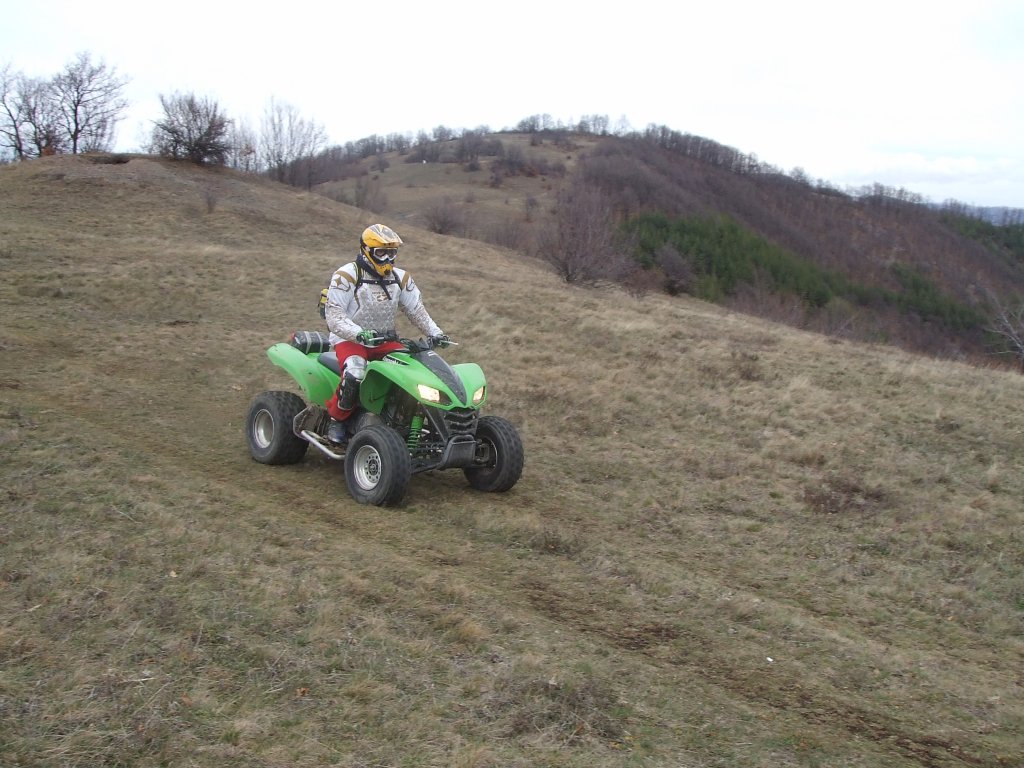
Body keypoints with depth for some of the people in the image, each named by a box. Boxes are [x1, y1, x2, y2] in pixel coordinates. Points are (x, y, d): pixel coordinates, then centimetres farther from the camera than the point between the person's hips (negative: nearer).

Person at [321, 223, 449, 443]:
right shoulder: (346, 276, -11)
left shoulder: (401, 278, 8)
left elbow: (417, 310, 11)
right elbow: (334, 315, -18)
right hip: (349, 340, -5)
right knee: (355, 373, -34)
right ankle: (336, 420, -11)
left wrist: (435, 333, -5)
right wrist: (359, 333, -34)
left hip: (385, 340, 5)